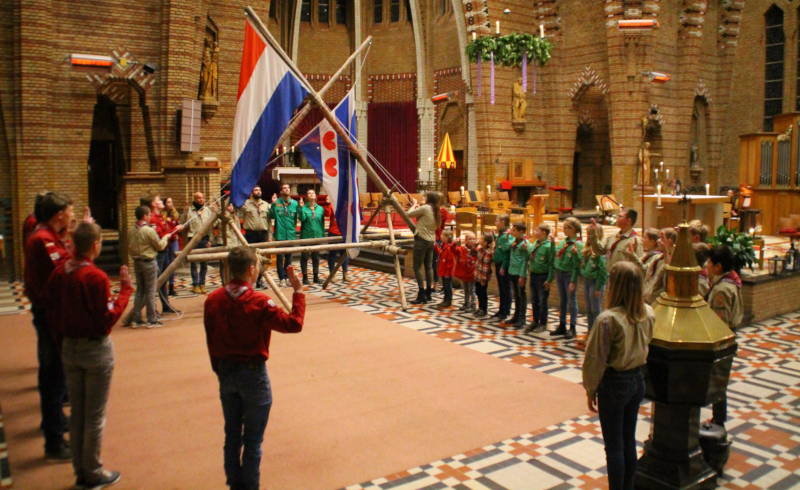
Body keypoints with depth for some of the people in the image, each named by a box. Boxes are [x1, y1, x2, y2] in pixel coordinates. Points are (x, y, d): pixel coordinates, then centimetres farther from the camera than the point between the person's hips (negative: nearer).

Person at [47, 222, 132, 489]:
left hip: (69, 347, 7)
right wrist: (125, 289, -14)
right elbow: (108, 319, -20)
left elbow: (53, 314, 7)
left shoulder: (58, 273, -2)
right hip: (96, 349, -7)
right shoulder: (96, 277, -23)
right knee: (94, 415, 7)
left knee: (76, 412, 17)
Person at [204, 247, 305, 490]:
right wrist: (298, 291, -11)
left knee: (232, 434, 19)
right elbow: (294, 324, -18)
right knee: (252, 440, 8)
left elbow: (211, 342, 4)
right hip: (252, 373, -6)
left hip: (225, 372, 6)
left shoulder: (212, 300, -3)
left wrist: (220, 370, 16)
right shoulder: (259, 302, -20)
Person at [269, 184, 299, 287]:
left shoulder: (295, 203, 4)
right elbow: (271, 216, -8)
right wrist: (273, 204, -17)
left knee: (289, 257, 11)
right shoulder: (277, 202, -2)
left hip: (291, 234, 3)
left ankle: (287, 277, 21)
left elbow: (299, 218, 3)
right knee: (280, 257, -1)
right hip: (280, 234, -3)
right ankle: (282, 278, 6)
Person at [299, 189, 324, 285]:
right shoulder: (304, 208, -2)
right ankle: (305, 277, 11)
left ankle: (316, 276, 20)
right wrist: (301, 208, -22)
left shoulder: (320, 208, 6)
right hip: (306, 236, -3)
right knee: (305, 256, 2)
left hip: (317, 236, 3)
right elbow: (302, 218, -18)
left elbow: (322, 223, 8)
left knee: (316, 257, 11)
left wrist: (323, 235, 5)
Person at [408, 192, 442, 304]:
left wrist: (414, 205, 10)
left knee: (418, 267, -4)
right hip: (431, 241, 8)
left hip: (421, 240, -8)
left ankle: (421, 295, -5)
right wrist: (417, 206, 12)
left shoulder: (425, 208, -14)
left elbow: (409, 214, -7)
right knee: (429, 266, 11)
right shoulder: (436, 211, 10)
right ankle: (428, 293, 16)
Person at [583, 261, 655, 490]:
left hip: (614, 384, -6)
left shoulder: (608, 319, -24)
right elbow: (645, 345, 7)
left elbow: (596, 359, -17)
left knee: (614, 446, 7)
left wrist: (591, 390, -5)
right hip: (638, 379, 7)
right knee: (629, 440, 20)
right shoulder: (648, 313, -5)